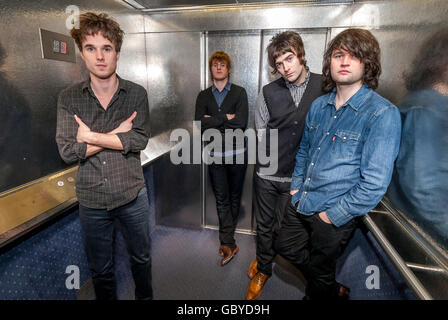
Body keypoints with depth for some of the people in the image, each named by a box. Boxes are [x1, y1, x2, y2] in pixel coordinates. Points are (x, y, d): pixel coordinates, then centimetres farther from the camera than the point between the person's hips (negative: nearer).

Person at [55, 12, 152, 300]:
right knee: (100, 268, 20)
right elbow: (68, 152, -12)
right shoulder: (69, 99, -3)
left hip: (132, 195, 0)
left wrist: (91, 137, -16)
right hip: (92, 200, 1)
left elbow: (140, 140, -16)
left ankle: (145, 296, 48)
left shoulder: (137, 94, -5)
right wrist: (118, 133, -16)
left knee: (142, 257, 21)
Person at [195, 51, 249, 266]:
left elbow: (241, 123, -13)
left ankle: (226, 239, 31)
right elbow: (199, 123, -8)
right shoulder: (204, 96, 8)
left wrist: (213, 119, -10)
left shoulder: (239, 93, 1)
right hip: (215, 154, 1)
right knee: (221, 198, 3)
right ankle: (229, 244, 13)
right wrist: (227, 118, -12)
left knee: (234, 196, 11)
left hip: (237, 152, -1)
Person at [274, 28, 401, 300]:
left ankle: (328, 292, 52)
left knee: (320, 275, 16)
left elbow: (374, 183, -20)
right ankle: (334, 290, 47)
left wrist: (333, 216, -17)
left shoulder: (383, 114, -18)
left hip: (335, 218, -6)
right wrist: (297, 186, 7)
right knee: (285, 246, 24)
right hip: (300, 205, 7)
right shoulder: (319, 106, 3)